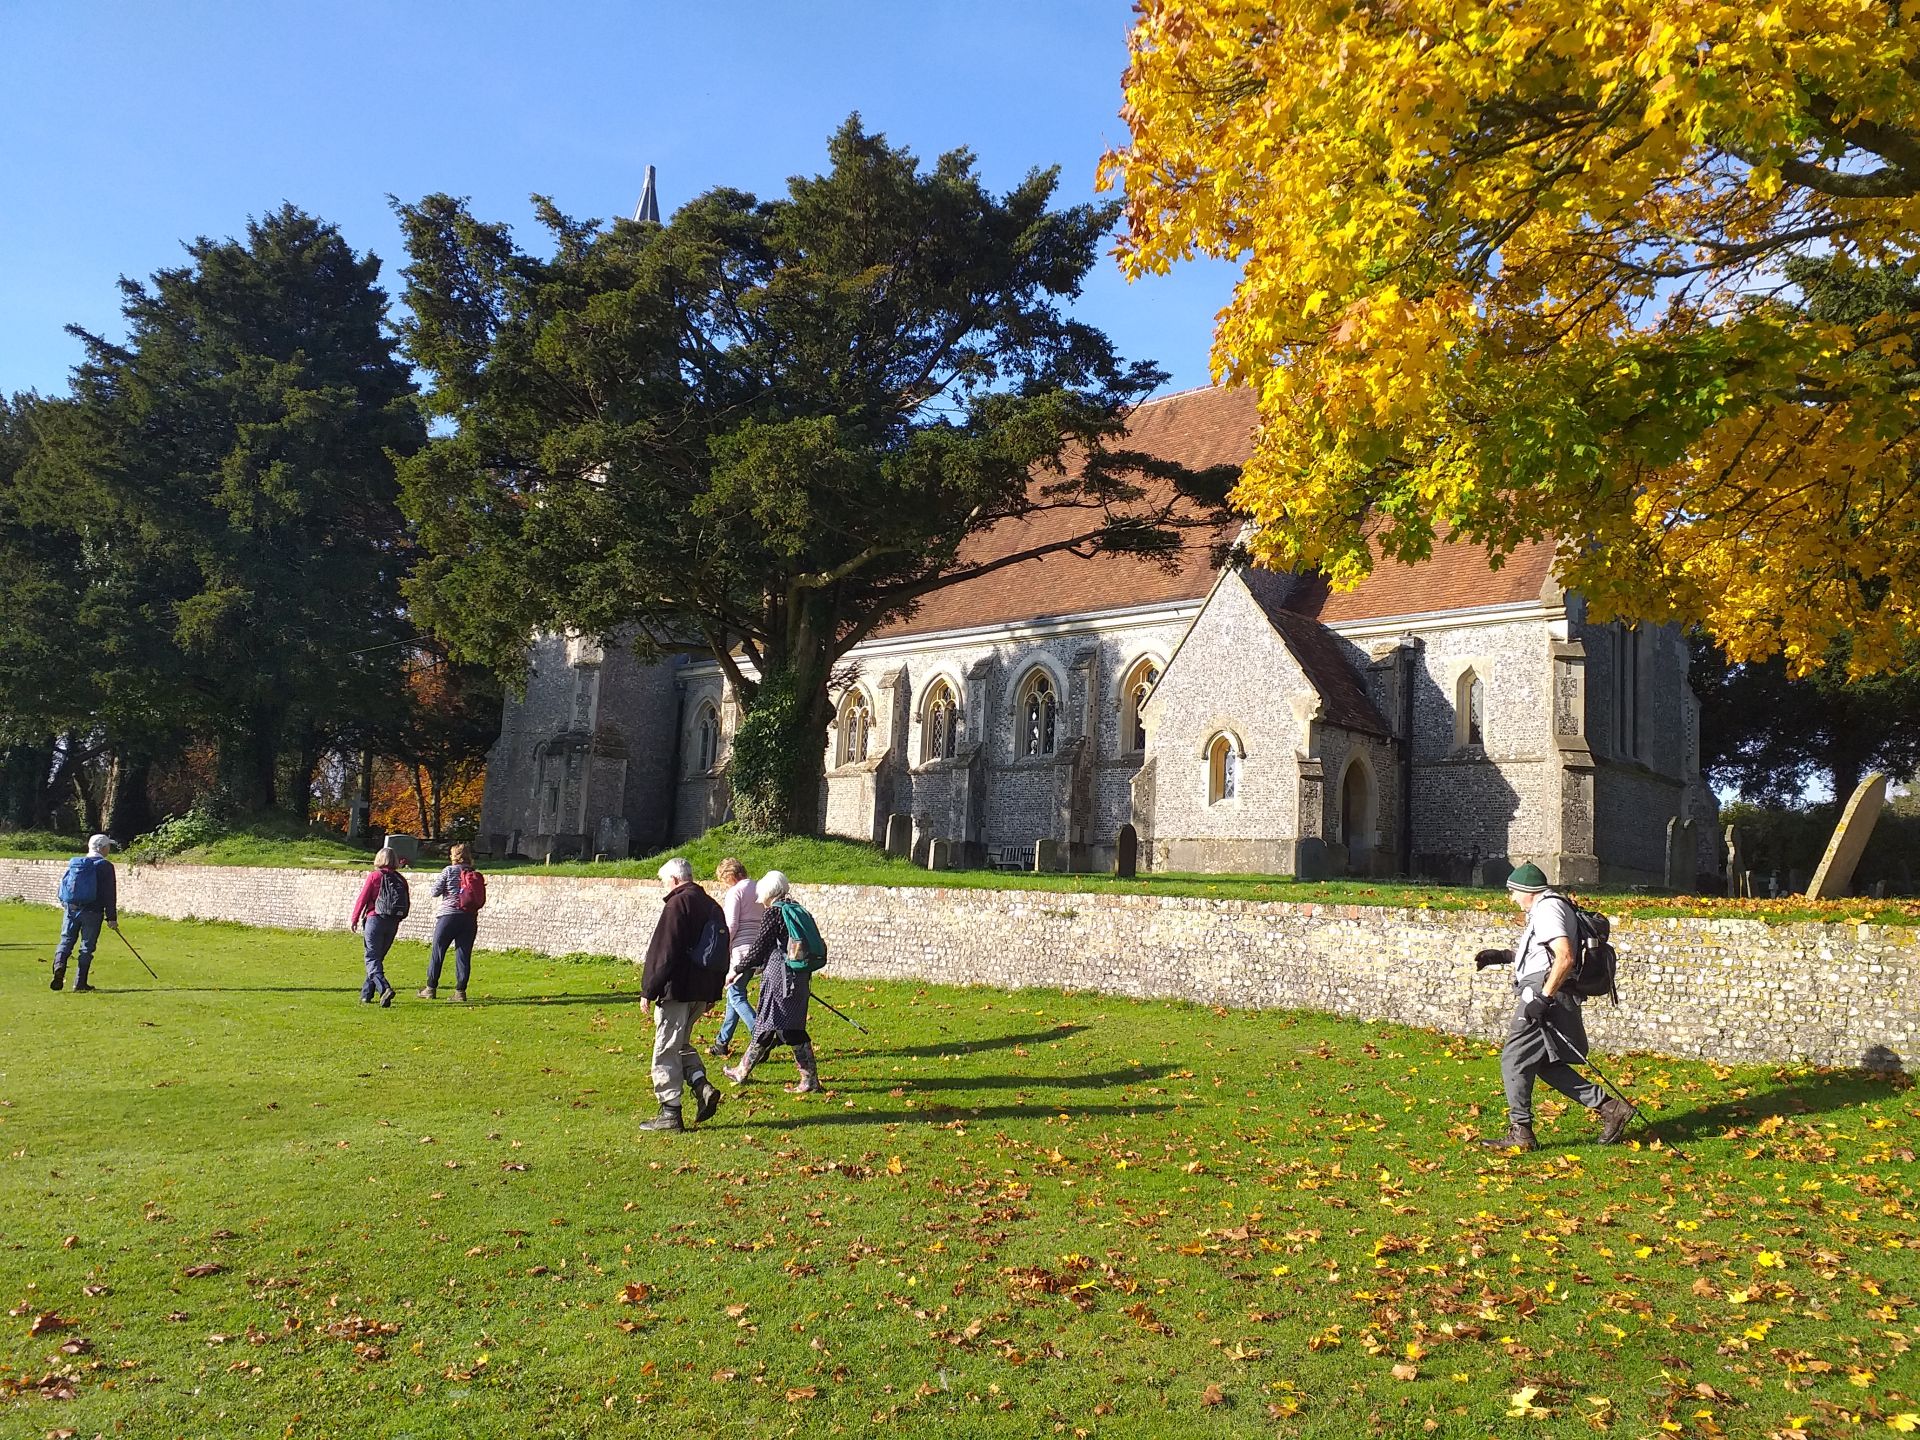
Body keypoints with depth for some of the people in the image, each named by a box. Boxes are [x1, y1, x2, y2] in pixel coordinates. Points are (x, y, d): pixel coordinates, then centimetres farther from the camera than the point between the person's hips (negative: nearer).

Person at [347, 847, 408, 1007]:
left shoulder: (374, 875, -3)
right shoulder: (401, 879, 9)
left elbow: (362, 898, -4)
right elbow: (407, 904, 8)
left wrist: (354, 920, 4)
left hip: (375, 920, -5)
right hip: (393, 923, 5)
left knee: (372, 958, -6)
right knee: (378, 957, 17)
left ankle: (384, 989, -27)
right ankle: (366, 994, 22)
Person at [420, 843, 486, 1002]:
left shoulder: (449, 871, -5)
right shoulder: (476, 875, 6)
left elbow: (435, 891, -1)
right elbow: (481, 900, 5)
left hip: (449, 916, -3)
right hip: (470, 918, 4)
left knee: (437, 952, 8)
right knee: (464, 955, 5)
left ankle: (431, 988, 14)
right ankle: (460, 991, 4)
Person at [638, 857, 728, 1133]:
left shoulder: (677, 904, -12)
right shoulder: (712, 906, 13)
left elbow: (663, 953, -16)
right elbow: (722, 954, 18)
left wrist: (648, 991, -10)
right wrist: (713, 993, 22)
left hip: (677, 990, -8)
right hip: (704, 992, 8)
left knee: (666, 1050, 1)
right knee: (681, 1043, 22)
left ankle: (670, 1114, 3)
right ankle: (703, 1085, 3)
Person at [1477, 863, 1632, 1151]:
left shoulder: (1547, 910, -14)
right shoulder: (1548, 908, 20)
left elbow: (1565, 957, -25)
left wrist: (1543, 997, -26)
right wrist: (1502, 956, 24)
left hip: (1543, 997, -11)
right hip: (1541, 996, 11)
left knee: (1514, 1061, -4)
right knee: (1546, 1065, 15)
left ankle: (1520, 1132, 3)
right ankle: (1609, 1107, 14)